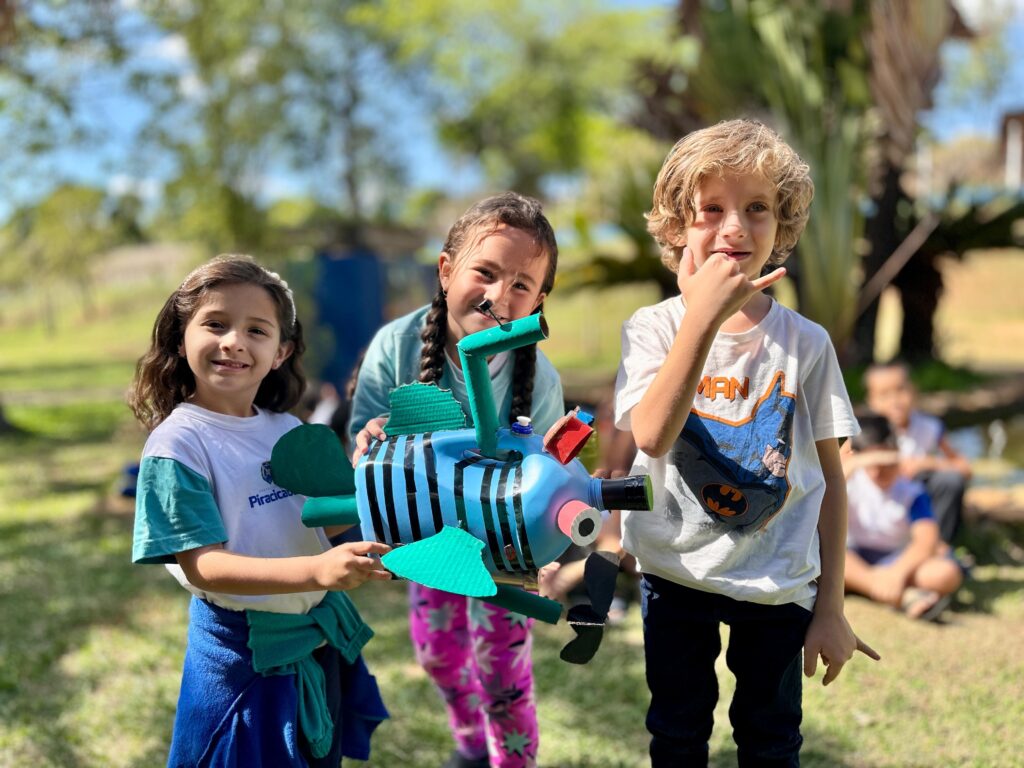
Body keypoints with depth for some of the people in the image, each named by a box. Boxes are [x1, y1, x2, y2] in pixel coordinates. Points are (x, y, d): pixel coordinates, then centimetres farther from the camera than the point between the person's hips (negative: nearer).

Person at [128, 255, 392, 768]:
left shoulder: (289, 431, 0)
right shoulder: (176, 444, -16)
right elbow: (203, 566, -22)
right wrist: (317, 571, -35)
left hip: (323, 635, 6)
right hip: (245, 650, -5)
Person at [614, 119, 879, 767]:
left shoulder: (805, 343, -8)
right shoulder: (652, 329, -10)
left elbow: (830, 477, -2)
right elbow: (652, 436, -28)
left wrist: (832, 608, -1)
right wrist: (703, 316, -34)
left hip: (779, 584, 0)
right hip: (675, 573, 0)